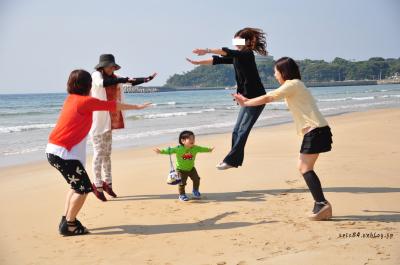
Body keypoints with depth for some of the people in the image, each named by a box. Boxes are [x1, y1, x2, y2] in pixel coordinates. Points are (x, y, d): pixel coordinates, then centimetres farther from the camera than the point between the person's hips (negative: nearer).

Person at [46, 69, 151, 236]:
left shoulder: (71, 99, 12)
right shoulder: (85, 101, -11)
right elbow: (112, 105, -3)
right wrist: (137, 106, 8)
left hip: (53, 150, 9)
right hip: (64, 153, -9)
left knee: (77, 185, 20)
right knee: (84, 188, -2)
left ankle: (66, 221, 22)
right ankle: (69, 225, 3)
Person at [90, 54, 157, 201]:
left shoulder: (114, 78, 12)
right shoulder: (96, 75, -9)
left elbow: (130, 82, 17)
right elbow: (102, 83, -31)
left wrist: (146, 79, 5)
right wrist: (124, 80, -39)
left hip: (109, 121, 7)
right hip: (98, 121, -7)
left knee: (107, 153, 12)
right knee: (99, 153, -5)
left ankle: (107, 182, 21)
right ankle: (98, 185, 1)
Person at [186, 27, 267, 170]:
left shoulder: (248, 54, -14)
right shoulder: (236, 56, 11)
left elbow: (228, 52, -28)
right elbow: (218, 60, 9)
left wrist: (207, 50, -33)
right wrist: (198, 62, 0)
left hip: (256, 98, -9)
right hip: (247, 98, 9)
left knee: (242, 131, -11)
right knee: (237, 131, 6)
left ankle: (230, 160, -10)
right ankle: (236, 159, 11)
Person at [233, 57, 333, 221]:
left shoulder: (292, 84, -7)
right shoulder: (294, 85, 24)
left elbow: (267, 99, -7)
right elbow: (270, 98, 30)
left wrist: (245, 103, 4)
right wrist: (247, 100, 31)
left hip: (316, 130, -10)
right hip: (315, 130, 10)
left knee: (305, 168, -10)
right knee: (304, 167, 9)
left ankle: (322, 204, -16)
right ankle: (321, 205, 8)